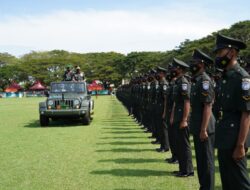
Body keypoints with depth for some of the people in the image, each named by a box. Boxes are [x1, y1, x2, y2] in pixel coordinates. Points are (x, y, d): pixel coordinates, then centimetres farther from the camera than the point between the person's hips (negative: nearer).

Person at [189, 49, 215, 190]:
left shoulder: (204, 81, -16)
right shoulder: (197, 80, 14)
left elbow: (208, 107, -21)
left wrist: (203, 130, -23)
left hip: (204, 129, -10)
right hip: (198, 128, 10)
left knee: (207, 161, -1)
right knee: (201, 159, 17)